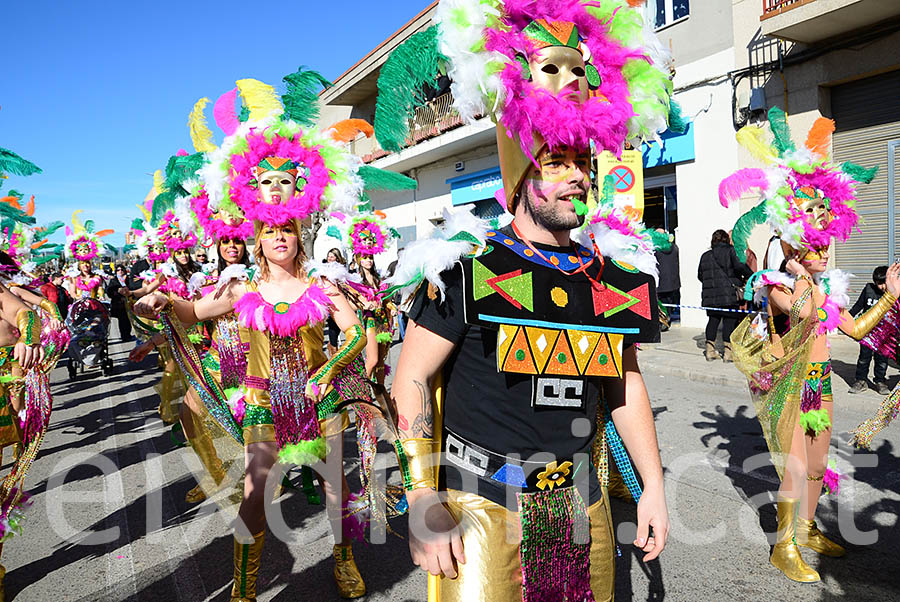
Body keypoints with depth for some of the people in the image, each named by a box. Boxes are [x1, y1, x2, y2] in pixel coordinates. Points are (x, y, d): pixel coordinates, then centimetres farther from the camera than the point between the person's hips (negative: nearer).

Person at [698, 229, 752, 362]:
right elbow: (739, 266, -16)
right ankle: (728, 351, -1)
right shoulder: (729, 251, -2)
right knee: (730, 320, 0)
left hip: (710, 295, 5)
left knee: (713, 320, 12)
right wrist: (751, 275, -3)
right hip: (728, 294, -5)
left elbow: (700, 275, 16)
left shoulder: (705, 256, 13)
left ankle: (710, 350, 12)